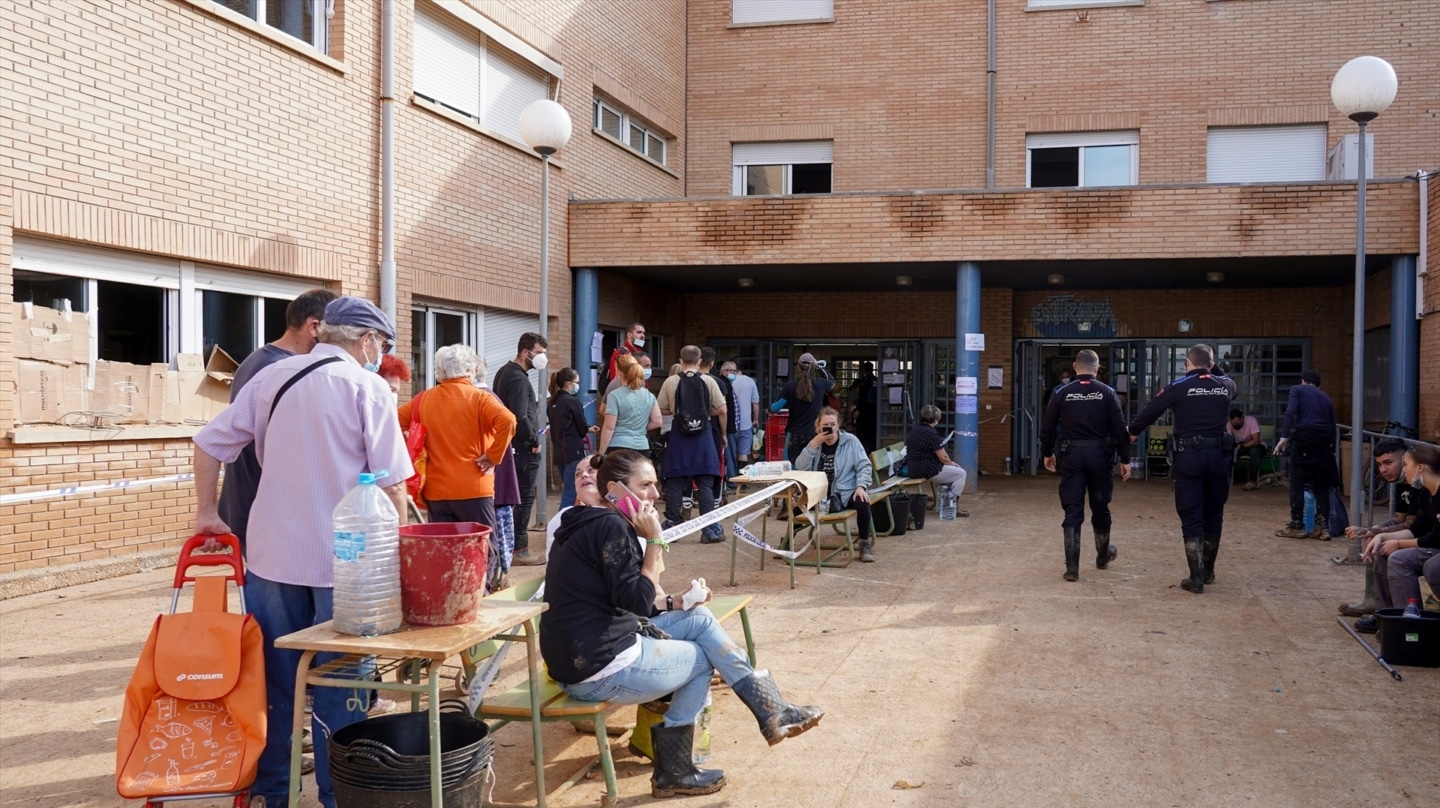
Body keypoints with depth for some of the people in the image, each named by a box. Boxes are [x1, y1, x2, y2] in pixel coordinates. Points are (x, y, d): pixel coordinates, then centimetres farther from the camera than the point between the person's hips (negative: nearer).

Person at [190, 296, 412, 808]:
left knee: (274, 680, 15)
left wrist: (206, 513, 16)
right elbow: (390, 483, -11)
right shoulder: (367, 387, -8)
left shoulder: (271, 377, 6)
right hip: (341, 560, -5)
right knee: (338, 685, 5)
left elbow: (209, 443, 7)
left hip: (272, 554, 5)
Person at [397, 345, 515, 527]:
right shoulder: (478, 398, -6)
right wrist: (494, 456, -11)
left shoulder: (423, 399, 7)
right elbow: (507, 421, -21)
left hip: (435, 491, 4)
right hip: (473, 490, -4)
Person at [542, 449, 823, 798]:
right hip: (602, 668, -10)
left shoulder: (589, 523, 14)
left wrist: (676, 601, 11)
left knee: (700, 619, 12)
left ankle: (772, 711, 15)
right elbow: (638, 602, -21)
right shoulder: (610, 525, -18)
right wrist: (653, 541, -16)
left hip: (581, 657, 10)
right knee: (703, 656, 11)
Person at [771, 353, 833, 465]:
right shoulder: (820, 384, -2)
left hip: (794, 435, -1)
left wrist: (770, 408, 20)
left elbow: (775, 408, -3)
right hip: (814, 435, 1)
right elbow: (833, 384, 23)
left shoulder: (790, 386, -7)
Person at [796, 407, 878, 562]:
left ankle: (865, 543, -11)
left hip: (846, 491, -2)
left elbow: (864, 466, -4)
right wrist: (813, 445, -14)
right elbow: (800, 467, -4)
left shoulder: (850, 441, 0)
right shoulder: (815, 443, 8)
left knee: (862, 503, -33)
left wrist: (861, 486, -21)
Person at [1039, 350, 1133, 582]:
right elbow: (1119, 428, -4)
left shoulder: (1062, 393, -1)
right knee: (1100, 508, 17)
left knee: (1072, 512, 1)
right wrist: (1125, 459, 2)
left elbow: (1047, 427, 3)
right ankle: (1103, 555, 37)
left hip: (1071, 455, 0)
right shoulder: (1107, 392, -2)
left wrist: (1047, 454, 17)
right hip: (1100, 455, 0)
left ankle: (1072, 567, -2)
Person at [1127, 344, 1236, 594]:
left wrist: (1133, 431, 17)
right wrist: (1213, 368, 25)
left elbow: (1151, 411, 2)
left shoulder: (1179, 387, -4)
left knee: (1191, 518, 1)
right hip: (1218, 455, 3)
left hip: (1189, 456, -3)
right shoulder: (1226, 386, 7)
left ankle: (1196, 578, -2)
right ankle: (1208, 571, 28)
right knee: (1213, 515, 16)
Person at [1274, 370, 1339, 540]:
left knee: (1297, 483, 3)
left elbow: (1290, 412, -6)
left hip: (1306, 437, -5)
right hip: (1325, 439, 5)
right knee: (1321, 484, 11)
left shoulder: (1297, 389, 12)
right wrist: (1332, 448, 27)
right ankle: (1323, 527, 6)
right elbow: (1332, 424, 23)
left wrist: (1284, 437, -10)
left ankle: (1297, 526, 3)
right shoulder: (1325, 397, 26)